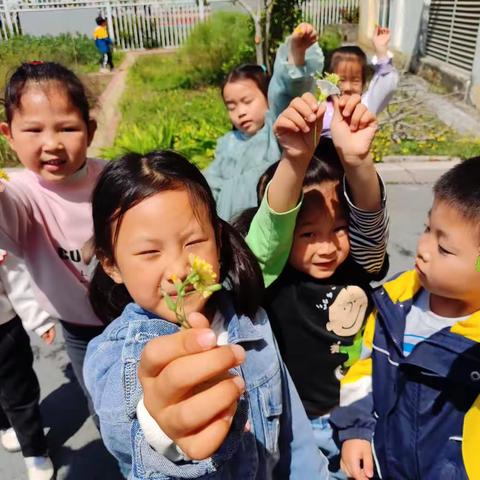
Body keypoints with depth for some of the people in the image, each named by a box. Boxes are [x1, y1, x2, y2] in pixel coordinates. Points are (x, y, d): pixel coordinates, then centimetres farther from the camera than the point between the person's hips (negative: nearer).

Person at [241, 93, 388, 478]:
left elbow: (370, 217, -29)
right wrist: (296, 160, -57)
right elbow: (273, 225, -38)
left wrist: (356, 160, -48)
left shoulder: (359, 264, -12)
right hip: (297, 424, -3)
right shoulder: (271, 274, -21)